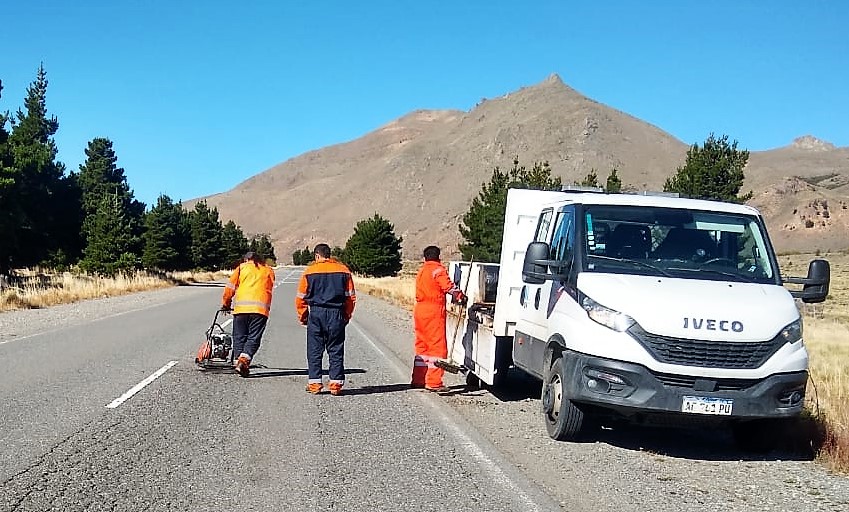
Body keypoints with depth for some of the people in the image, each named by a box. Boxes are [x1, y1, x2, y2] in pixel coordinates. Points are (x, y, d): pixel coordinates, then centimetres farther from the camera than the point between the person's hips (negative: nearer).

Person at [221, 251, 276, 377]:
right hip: (261, 308, 0)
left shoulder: (242, 267, 17)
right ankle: (244, 361, -20)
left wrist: (225, 304, 26)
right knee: (253, 338, -1)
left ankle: (241, 362, 1)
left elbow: (230, 287, 14)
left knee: (239, 337, 9)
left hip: (241, 307, 0)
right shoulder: (269, 271, 22)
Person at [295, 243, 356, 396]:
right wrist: (347, 316, 16)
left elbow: (301, 298, 2)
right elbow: (351, 296, 7)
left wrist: (302, 317, 13)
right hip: (336, 314, 1)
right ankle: (336, 383, 2)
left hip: (316, 314, -1)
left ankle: (314, 383, 4)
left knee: (315, 350, 5)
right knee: (336, 351, 6)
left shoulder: (310, 271, 2)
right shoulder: (344, 271, 7)